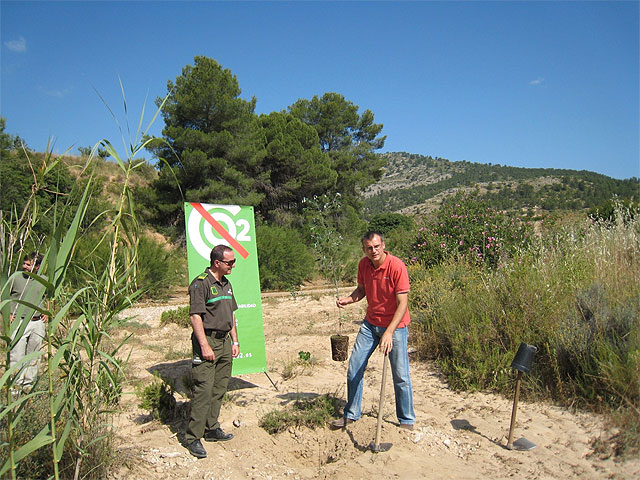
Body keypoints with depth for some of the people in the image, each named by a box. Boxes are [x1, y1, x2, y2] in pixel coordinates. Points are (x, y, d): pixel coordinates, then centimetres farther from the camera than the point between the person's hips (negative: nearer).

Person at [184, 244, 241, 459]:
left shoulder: (227, 284, 15)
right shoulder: (200, 283, -11)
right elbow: (195, 316, -16)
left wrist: (235, 341, 17)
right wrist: (204, 346, -19)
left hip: (224, 342, 8)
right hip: (207, 340, -8)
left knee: (219, 389, 12)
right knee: (204, 389, -8)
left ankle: (212, 429, 23)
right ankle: (193, 437, 1)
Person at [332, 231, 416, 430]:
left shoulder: (397, 266, -21)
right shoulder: (363, 264, -3)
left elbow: (402, 304, -22)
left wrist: (389, 332, -30)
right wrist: (348, 299, -9)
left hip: (395, 324, -5)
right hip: (370, 323, 6)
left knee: (401, 375, 0)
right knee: (354, 367, 6)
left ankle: (407, 421, 20)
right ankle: (351, 413, 23)